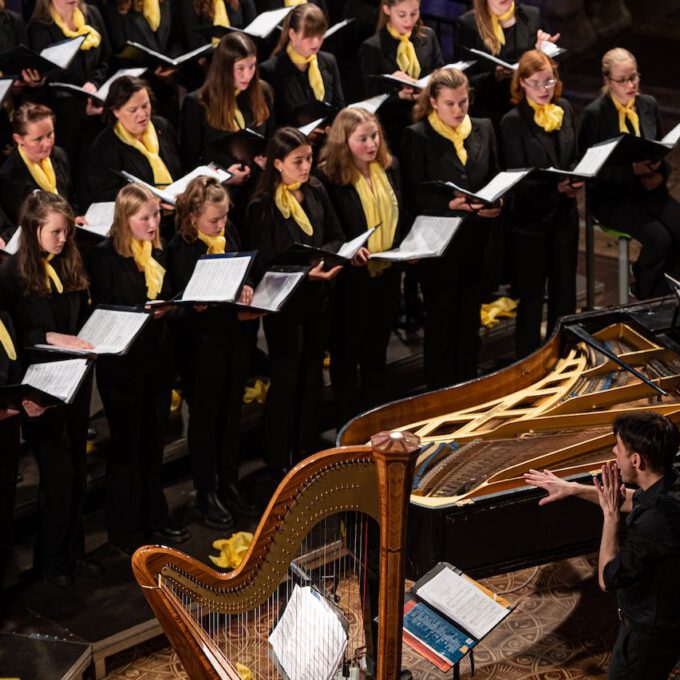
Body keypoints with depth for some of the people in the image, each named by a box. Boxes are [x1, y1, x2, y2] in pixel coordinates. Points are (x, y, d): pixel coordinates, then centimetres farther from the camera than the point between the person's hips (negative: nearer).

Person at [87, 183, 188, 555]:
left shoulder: (157, 254, 11)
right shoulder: (104, 256, -11)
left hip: (157, 360, 6)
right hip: (123, 364, -6)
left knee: (153, 444, 15)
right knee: (127, 447, 3)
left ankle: (154, 517, 27)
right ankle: (126, 530, 13)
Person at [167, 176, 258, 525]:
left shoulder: (229, 234, 3)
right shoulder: (181, 248, -16)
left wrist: (246, 289, -6)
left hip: (233, 335, 6)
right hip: (201, 341, -6)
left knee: (231, 411, 16)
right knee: (204, 416, 6)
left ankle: (229, 484, 31)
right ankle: (206, 493, 18)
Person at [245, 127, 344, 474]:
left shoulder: (316, 191, 1)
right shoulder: (262, 206, -16)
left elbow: (335, 236, 9)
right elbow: (263, 263, -15)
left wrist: (325, 257, -12)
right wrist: (305, 272, -26)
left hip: (317, 297, 6)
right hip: (284, 302, -6)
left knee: (311, 379, 15)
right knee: (285, 381, 3)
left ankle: (306, 455, 29)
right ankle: (278, 463, 17)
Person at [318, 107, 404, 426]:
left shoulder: (389, 167, 4)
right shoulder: (329, 176, -14)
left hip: (386, 274, 5)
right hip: (351, 276, -5)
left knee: (377, 350, 18)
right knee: (347, 352, 9)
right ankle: (347, 424, 23)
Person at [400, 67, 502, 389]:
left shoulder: (483, 129, 8)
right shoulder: (417, 137, -7)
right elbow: (414, 196, -10)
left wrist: (497, 203, -7)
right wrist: (449, 204, -25)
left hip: (477, 240, 4)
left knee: (470, 319, 14)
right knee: (441, 321, 5)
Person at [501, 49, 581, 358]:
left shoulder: (564, 109, 5)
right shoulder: (513, 122, -12)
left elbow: (574, 157, 13)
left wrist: (575, 181, -9)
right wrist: (555, 186, -26)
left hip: (564, 213, 5)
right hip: (531, 217, -5)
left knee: (564, 287, 15)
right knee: (531, 292, 5)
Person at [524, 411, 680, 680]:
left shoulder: (656, 520, -38)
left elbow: (608, 579, -28)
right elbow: (634, 500, 14)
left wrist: (611, 515, -23)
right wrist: (574, 488, 15)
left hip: (649, 634, -8)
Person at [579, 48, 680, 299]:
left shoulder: (649, 105, 6)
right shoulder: (594, 113, -11)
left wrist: (657, 174, -5)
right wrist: (632, 170, -22)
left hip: (648, 189, 6)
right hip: (611, 195, -5)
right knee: (659, 237, -26)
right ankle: (648, 297, 0)